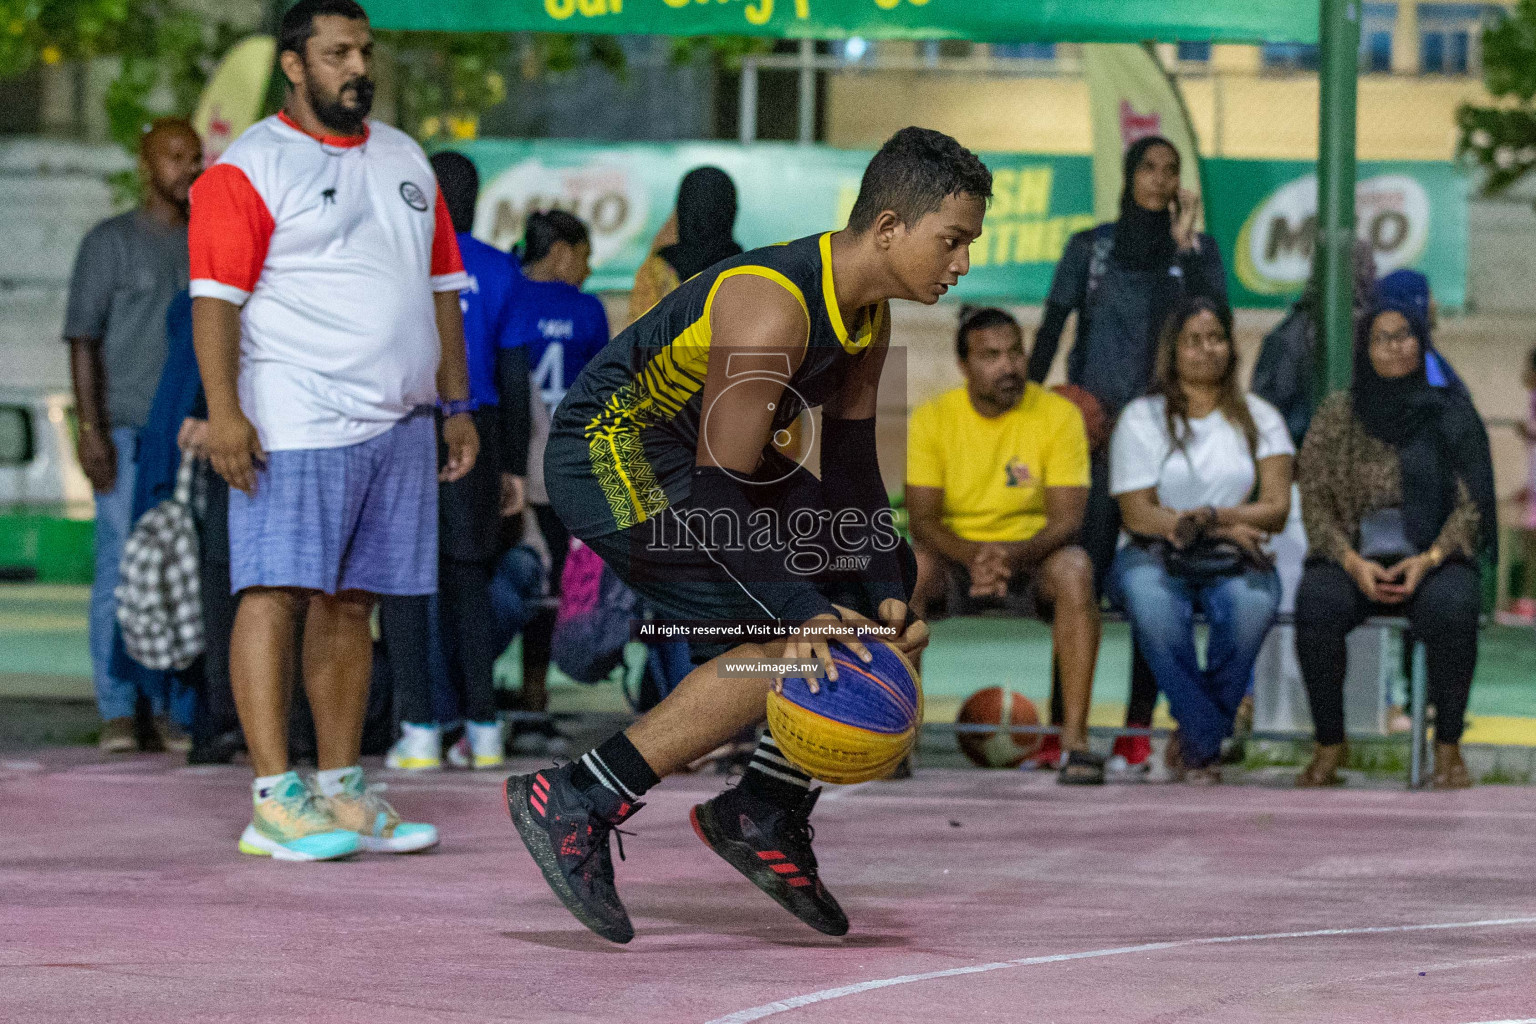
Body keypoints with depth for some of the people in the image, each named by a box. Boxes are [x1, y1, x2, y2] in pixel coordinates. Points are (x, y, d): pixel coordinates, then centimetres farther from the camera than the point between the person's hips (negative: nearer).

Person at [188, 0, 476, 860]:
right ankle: (275, 801, -14)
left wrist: (457, 405, 18)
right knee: (278, 592, -11)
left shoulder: (405, 160, 19)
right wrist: (224, 410, -20)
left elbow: (441, 289, 23)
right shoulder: (251, 168, -3)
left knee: (352, 603, 8)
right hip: (296, 425, -7)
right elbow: (216, 295, -10)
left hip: (400, 426, 7)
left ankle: (340, 791, 12)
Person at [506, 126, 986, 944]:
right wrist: (804, 611, -34)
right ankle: (574, 805, -17)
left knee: (899, 589, 9)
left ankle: (767, 814, 13)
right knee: (800, 648, -20)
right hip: (608, 454, -10)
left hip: (688, 455, 10)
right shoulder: (773, 304, -30)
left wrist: (887, 591, -5)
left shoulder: (867, 311, 0)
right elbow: (722, 489, -30)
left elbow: (850, 465, 6)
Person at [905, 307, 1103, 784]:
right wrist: (974, 556, -31)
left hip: (1033, 554, -1)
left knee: (1074, 569, -34)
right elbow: (922, 520, -10)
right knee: (907, 569, -32)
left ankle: (1075, 739, -35)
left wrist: (1014, 555, -34)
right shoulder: (932, 418, -5)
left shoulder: (1059, 414, -8)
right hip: (957, 553, 1)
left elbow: (1066, 520, -13)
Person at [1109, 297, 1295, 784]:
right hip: (1155, 558, -1)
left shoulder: (1258, 417, 14)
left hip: (1233, 561, 1)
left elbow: (1276, 508, 1)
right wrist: (1227, 527, -11)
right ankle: (1206, 741, -25)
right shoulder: (1142, 417, 8)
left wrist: (1209, 517, -16)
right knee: (1153, 608, -38)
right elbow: (1137, 514, -2)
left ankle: (1194, 743, -19)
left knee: (1253, 603, -36)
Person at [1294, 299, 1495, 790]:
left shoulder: (1450, 413, 6)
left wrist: (1428, 560, -15)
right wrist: (1353, 562, -14)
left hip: (1431, 558, -1)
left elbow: (1471, 504, 2)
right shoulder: (1338, 413, 7)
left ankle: (1447, 749, -20)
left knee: (1451, 608, -35)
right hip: (1352, 557, 1)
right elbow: (1314, 501, 3)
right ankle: (1329, 749, -20)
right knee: (1317, 607, -33)